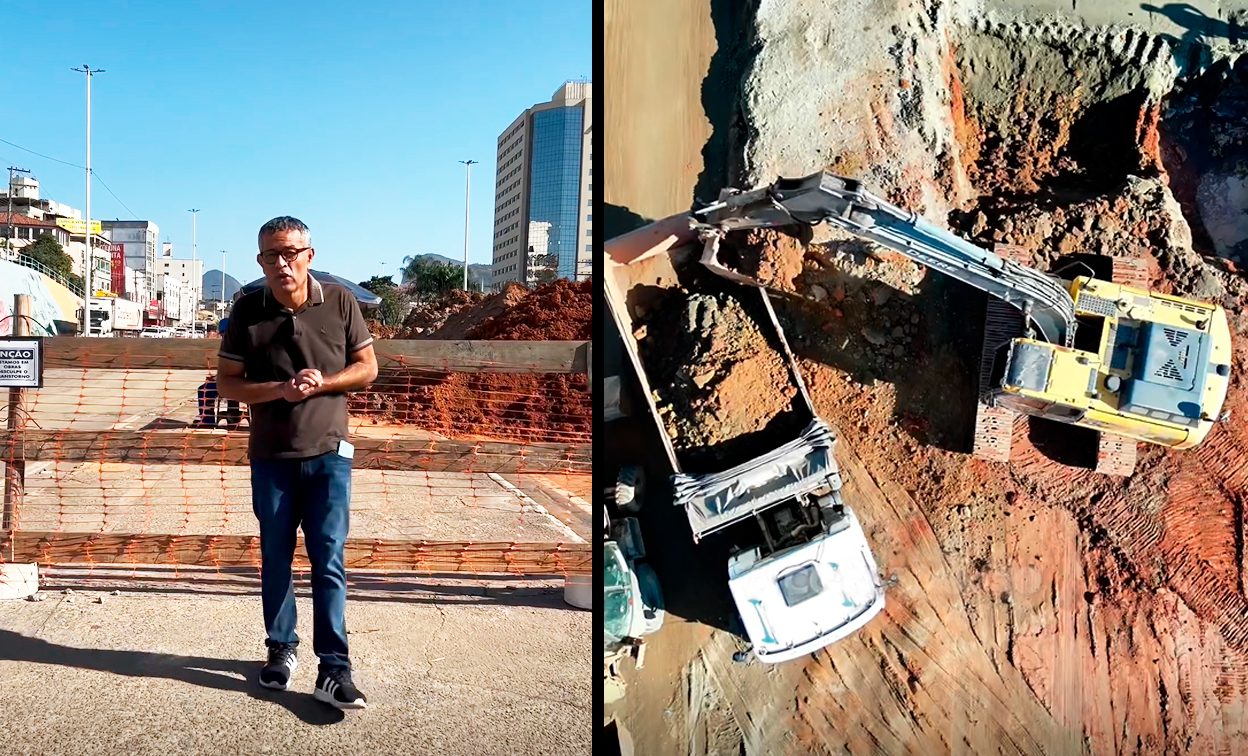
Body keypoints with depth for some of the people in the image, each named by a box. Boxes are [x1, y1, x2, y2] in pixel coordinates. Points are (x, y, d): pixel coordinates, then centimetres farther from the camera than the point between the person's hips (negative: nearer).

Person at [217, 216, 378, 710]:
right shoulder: (247, 311, -4)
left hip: (328, 453, -1)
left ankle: (334, 669, -1)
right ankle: (281, 649, 30)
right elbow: (227, 383, -1)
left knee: (328, 561, -3)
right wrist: (280, 390, -18)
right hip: (271, 457, 1)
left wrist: (323, 384, -16)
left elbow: (366, 368, 3)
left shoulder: (339, 302, -4)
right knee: (275, 559, 13)